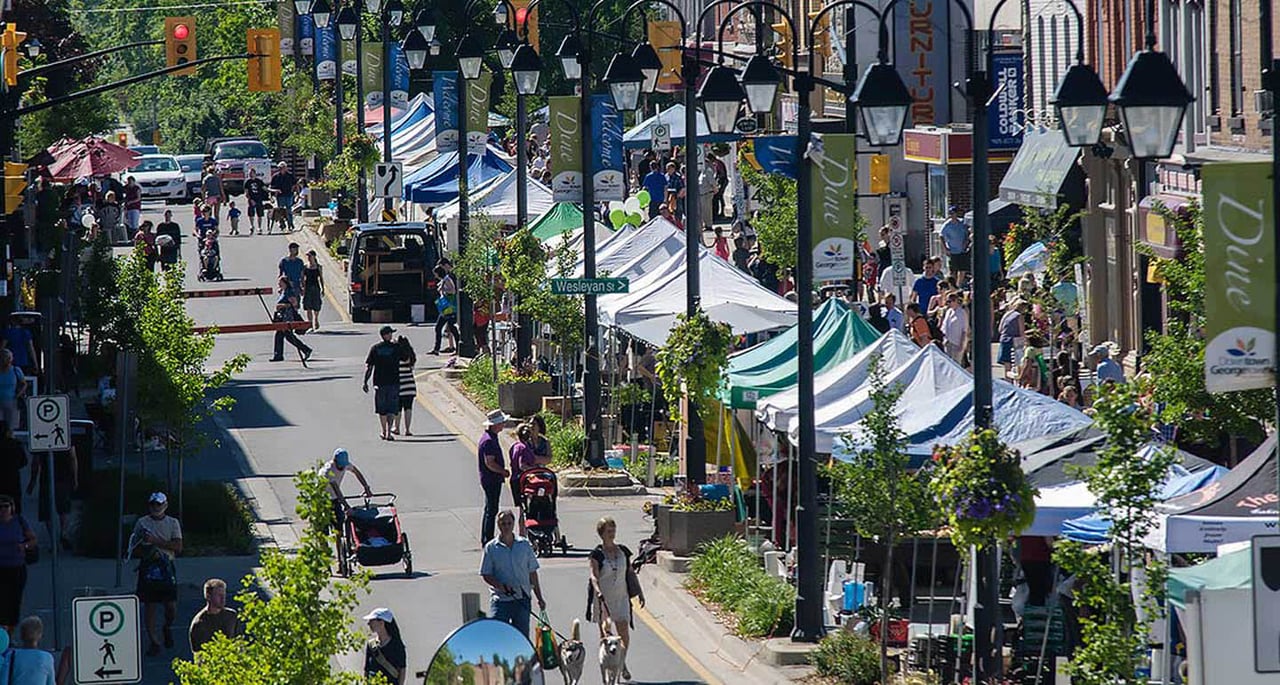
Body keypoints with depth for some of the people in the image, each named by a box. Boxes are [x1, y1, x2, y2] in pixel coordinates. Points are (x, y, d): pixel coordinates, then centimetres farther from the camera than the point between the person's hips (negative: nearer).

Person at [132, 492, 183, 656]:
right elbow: (135, 548, 6)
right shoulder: (142, 523, 7)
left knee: (171, 606, -4)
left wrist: (156, 541, -14)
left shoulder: (173, 523, 7)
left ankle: (168, 627, 28)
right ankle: (153, 642, 5)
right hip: (148, 567, 0)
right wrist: (148, 552, -14)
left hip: (166, 567, 0)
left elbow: (178, 546, -5)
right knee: (149, 606, -2)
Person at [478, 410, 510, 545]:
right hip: (492, 480, -11)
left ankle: (485, 539, 23)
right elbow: (489, 463, -24)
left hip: (491, 480, 11)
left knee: (489, 510, 16)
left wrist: (503, 470, 14)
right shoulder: (489, 441, -21)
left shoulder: (491, 437, 12)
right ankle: (488, 540, -5)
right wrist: (503, 472, -12)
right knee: (491, 510, -7)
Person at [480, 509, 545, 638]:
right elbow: (486, 575, 0)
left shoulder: (524, 545, 7)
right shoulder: (491, 548, 0)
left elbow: (532, 573, 12)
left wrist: (539, 598, 12)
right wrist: (501, 586, -18)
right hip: (500, 599, -2)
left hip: (522, 599, 2)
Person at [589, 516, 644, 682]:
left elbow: (631, 573, 15)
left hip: (621, 598, 2)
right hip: (603, 598, -2)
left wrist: (640, 593, 13)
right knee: (605, 633, 3)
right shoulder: (597, 554, -6)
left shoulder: (623, 552, 6)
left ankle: (622, 663, 11)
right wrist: (598, 592, -33)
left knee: (624, 632, -6)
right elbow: (594, 576, -16)